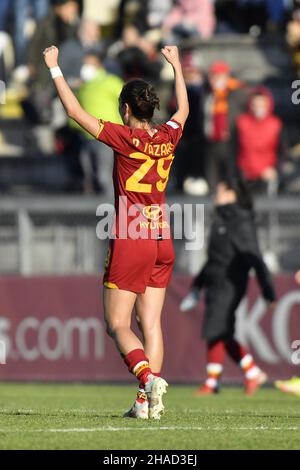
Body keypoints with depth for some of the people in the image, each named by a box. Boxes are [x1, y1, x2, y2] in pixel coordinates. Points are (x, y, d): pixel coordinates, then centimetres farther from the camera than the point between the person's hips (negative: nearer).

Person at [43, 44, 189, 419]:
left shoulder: (125, 138, -12)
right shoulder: (167, 137, 4)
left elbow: (75, 111, -9)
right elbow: (183, 110, 27)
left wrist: (55, 68, -1)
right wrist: (176, 65, 39)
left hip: (130, 243, -6)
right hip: (162, 242, 6)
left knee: (117, 325, -1)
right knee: (151, 324, 6)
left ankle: (149, 378, -24)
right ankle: (148, 401, 0)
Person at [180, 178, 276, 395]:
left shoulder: (241, 222, -11)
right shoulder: (221, 220, 16)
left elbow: (253, 256, -14)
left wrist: (267, 288, -17)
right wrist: (196, 287, 24)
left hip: (229, 285, -9)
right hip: (216, 285, 9)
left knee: (215, 333, -8)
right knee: (223, 336, 9)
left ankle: (212, 382, -2)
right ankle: (253, 373, 16)